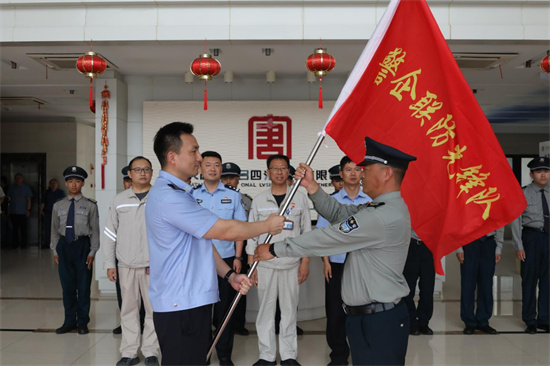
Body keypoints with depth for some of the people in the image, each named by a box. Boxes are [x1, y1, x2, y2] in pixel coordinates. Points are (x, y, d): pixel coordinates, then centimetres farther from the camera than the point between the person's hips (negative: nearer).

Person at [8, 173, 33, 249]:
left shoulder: (26, 188, 5)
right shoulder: (11, 187, 10)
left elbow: (29, 199, 3)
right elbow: (9, 198, 13)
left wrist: (28, 210, -4)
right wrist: (8, 210, 8)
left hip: (23, 212, -2)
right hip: (13, 212, 2)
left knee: (23, 229, -1)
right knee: (15, 229, 4)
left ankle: (23, 244, 5)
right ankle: (15, 243, 12)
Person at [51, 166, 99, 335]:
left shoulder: (90, 205, -2)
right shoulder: (58, 205, 7)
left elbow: (95, 230, -3)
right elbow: (54, 230, 11)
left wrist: (92, 251, -7)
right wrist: (55, 250, 6)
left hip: (82, 245, -3)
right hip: (64, 246, 3)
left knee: (83, 285, 5)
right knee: (67, 285, 10)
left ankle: (82, 322, 18)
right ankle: (69, 321, 23)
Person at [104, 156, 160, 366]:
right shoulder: (119, 200, 8)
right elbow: (110, 234, 10)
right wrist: (110, 264, 5)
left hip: (153, 265, -2)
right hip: (126, 265, 2)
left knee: (154, 309, 2)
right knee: (128, 309, 9)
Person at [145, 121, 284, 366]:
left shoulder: (178, 193, 15)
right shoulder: (168, 197, -19)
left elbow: (204, 242, 17)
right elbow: (226, 231, -17)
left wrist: (230, 275, 8)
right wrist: (267, 225, -3)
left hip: (193, 301, 10)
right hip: (180, 307, -10)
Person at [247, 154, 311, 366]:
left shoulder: (300, 198, 4)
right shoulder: (259, 200, 4)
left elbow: (307, 232, 5)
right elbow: (251, 235, 5)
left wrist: (305, 262, -1)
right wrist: (251, 265, 1)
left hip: (292, 265, 0)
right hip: (264, 264, 0)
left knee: (289, 311, 7)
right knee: (265, 311, 6)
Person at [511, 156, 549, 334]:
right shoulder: (523, 194, -3)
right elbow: (516, 221, -5)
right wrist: (519, 246, -9)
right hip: (531, 237, -3)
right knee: (529, 279, 4)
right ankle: (530, 321, 17)